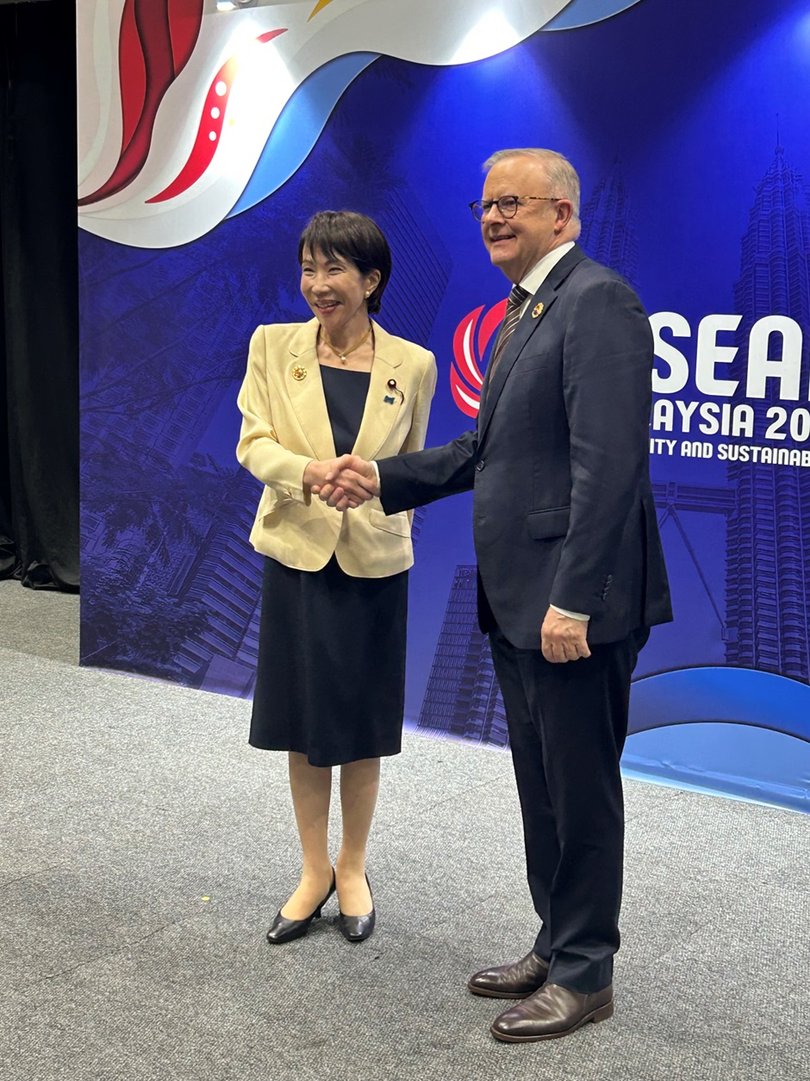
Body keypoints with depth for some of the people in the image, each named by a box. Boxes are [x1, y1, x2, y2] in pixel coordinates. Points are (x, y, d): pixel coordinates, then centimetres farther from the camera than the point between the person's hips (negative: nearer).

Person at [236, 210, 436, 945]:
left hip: (374, 561, -1)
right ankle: (314, 870, 25)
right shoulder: (273, 346, -2)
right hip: (296, 553, 1)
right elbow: (254, 443, -5)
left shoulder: (412, 364, -3)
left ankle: (353, 868, 27)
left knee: (362, 725, 10)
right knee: (303, 721, 9)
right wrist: (308, 472, -23)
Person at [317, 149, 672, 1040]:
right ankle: (556, 944, 34)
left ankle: (584, 975, 19)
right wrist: (385, 478, 11)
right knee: (541, 784, 19)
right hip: (516, 599, 10)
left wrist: (573, 599, -25)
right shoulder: (524, 309, 17)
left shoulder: (596, 300, -15)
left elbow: (608, 463, -22)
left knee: (580, 788, 4)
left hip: (571, 603, -9)